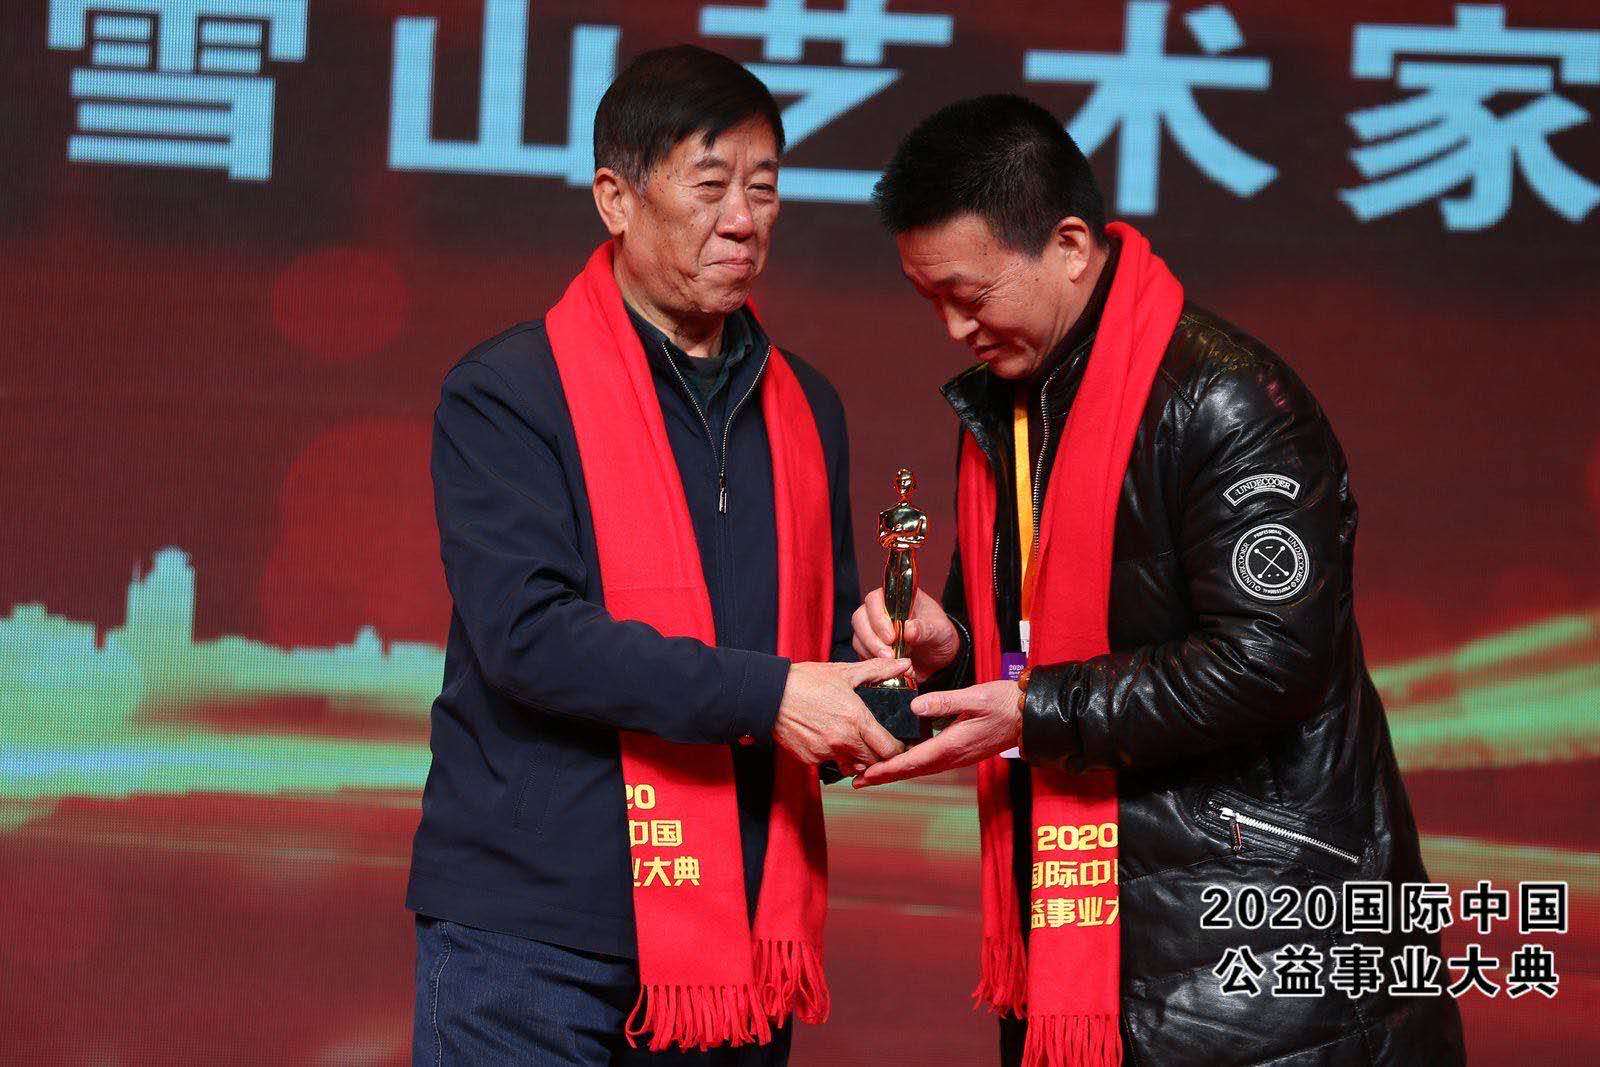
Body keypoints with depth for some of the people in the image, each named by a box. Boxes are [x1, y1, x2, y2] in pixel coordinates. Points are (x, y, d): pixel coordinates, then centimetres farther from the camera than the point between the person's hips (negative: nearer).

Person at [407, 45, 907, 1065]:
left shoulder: (806, 409, 15)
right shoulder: (509, 393, -4)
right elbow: (526, 633, -16)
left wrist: (861, 712, -2)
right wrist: (765, 695, -20)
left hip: (736, 942, 5)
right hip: (533, 938, -5)